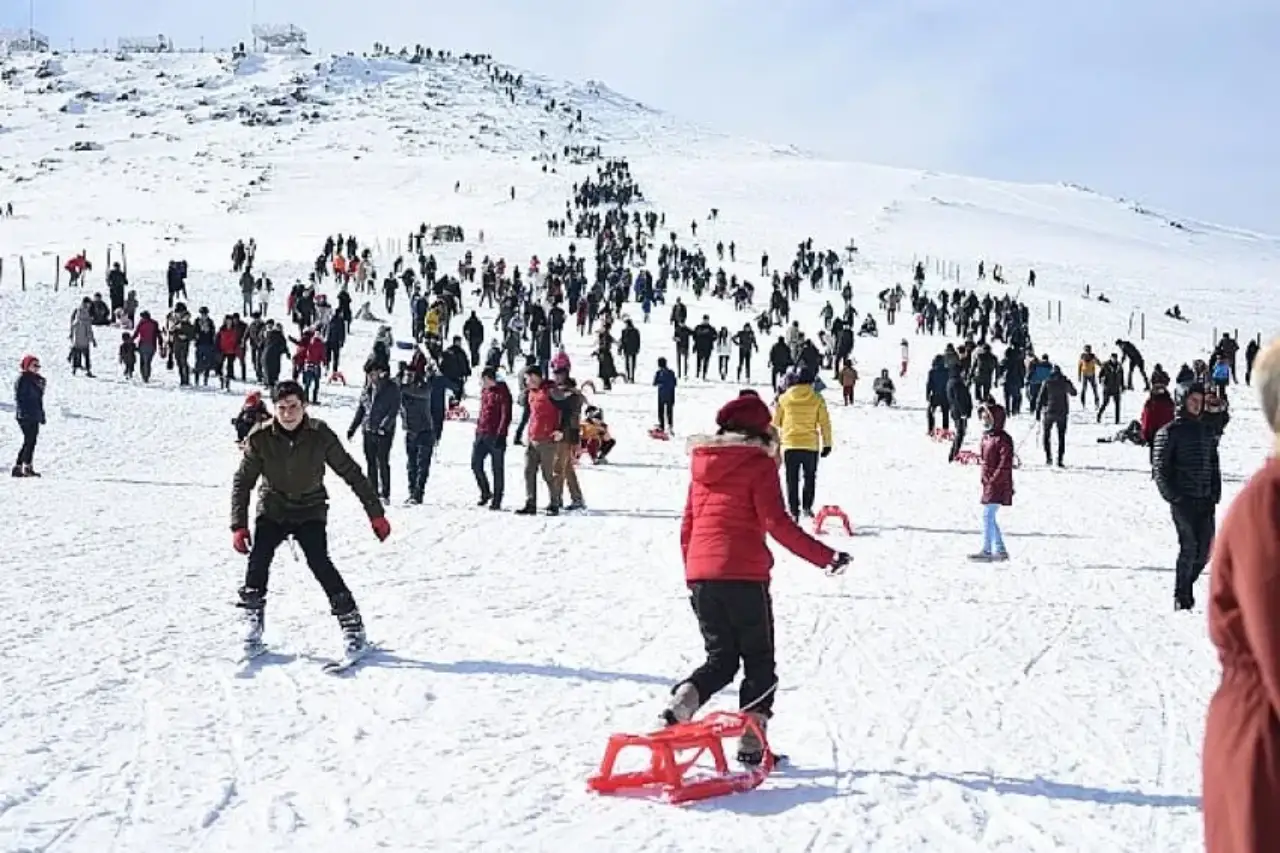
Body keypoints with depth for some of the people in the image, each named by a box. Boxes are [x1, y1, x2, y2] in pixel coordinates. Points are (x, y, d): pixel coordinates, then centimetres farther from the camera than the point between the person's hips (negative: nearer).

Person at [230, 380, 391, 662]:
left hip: (310, 512, -1)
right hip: (272, 510, 1)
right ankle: (253, 623, -3)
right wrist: (239, 526, -13)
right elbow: (242, 481, -6)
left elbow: (352, 473, -9)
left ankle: (351, 623, -10)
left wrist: (376, 513, -8)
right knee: (258, 558, -20)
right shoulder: (261, 438, -15)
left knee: (319, 563, -20)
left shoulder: (320, 436, -17)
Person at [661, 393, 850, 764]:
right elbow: (777, 523, -14)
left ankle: (679, 705, -8)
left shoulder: (702, 463, 14)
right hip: (743, 574, -5)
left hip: (700, 575, 5)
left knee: (721, 658, 16)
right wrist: (826, 557, -11)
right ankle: (751, 743, 7)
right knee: (759, 662, 10)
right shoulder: (758, 463, -4)